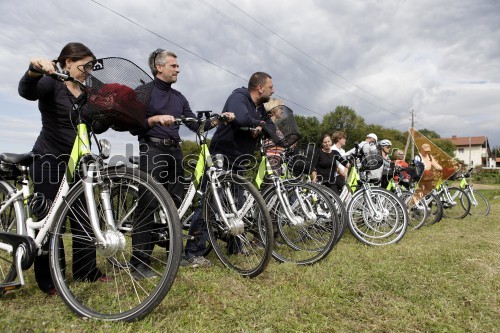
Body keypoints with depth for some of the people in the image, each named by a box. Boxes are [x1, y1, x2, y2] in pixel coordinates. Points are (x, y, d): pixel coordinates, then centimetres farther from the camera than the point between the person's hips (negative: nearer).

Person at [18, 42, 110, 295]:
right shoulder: (52, 84, -6)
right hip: (49, 160, -6)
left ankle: (86, 271, 19)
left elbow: (96, 127, 9)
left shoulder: (85, 93, 12)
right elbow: (27, 91, -28)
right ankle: (47, 280, 11)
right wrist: (34, 70, -47)